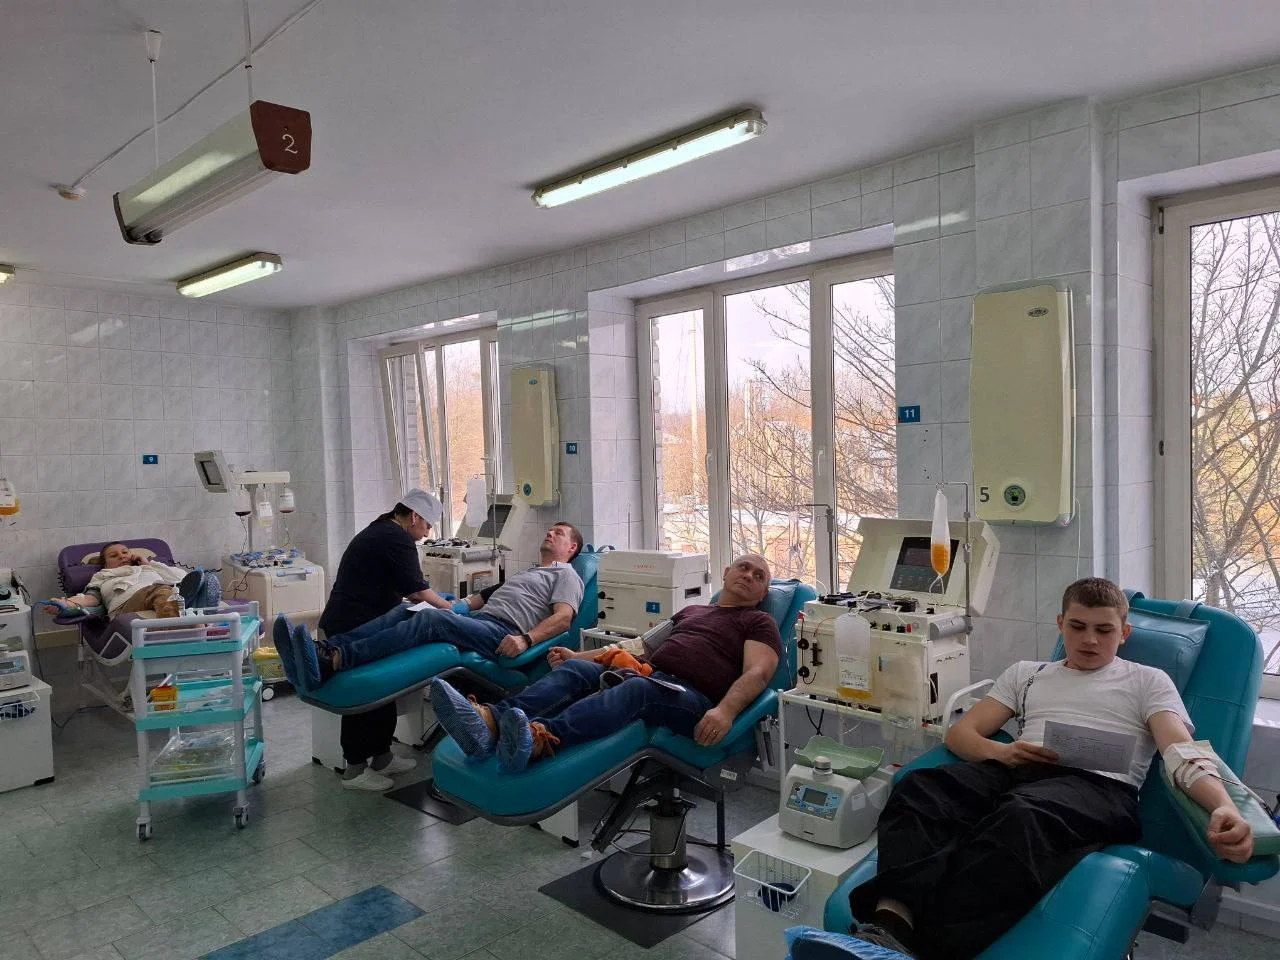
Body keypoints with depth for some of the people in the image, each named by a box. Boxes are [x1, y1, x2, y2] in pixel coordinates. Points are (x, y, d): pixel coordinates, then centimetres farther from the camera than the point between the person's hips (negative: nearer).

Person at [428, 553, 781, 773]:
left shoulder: (758, 623, 17)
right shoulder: (690, 611, 34)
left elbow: (757, 673, -2)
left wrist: (725, 710, -25)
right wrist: (579, 655, 18)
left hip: (691, 695, -5)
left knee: (635, 689, -38)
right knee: (574, 670, -22)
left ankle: (539, 739, -64)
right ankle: (488, 722, -50)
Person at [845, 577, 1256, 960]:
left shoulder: (1148, 681, 22)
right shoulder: (1026, 673, 30)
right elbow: (959, 733, 23)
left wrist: (1224, 807, -22)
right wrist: (1001, 752, -2)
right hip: (1018, 772, 4)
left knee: (1022, 816, -42)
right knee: (918, 787, -31)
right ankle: (890, 921, -52)